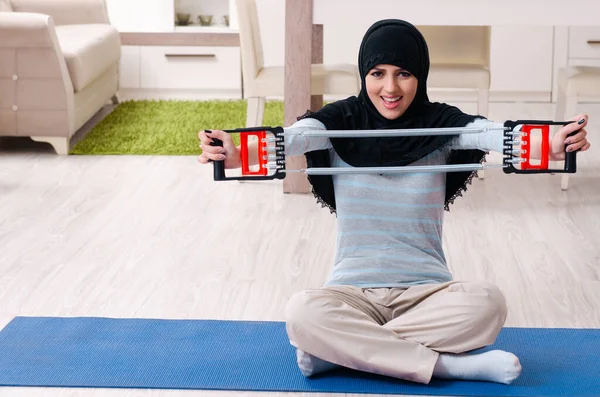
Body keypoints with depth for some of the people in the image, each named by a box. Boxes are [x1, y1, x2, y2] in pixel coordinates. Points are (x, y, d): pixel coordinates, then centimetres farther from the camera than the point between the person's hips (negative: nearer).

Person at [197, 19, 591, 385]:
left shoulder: (441, 123, -1)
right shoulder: (341, 120, -1)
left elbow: (491, 134, -23)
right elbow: (292, 136, -23)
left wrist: (550, 145, -46)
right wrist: (236, 152, -46)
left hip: (427, 290, 1)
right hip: (353, 289, -1)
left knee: (487, 302, -30)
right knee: (302, 311, -32)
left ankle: (342, 349, -24)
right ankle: (448, 364, -29)